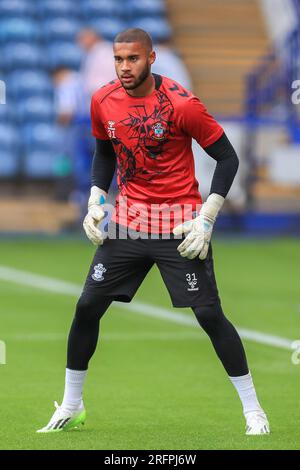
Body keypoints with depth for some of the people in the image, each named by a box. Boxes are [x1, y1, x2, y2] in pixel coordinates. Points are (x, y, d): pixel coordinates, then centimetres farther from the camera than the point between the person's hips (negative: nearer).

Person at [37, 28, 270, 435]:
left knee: (209, 314, -8)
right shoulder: (103, 102, 0)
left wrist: (206, 218, -14)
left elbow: (227, 157, -9)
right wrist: (95, 201, 6)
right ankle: (70, 408, 17)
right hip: (128, 220, 5)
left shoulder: (181, 104, -16)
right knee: (88, 306, 2)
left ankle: (253, 409, 3)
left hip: (180, 224, -5)